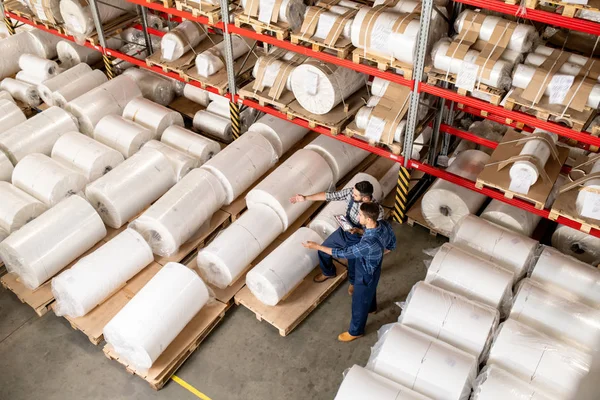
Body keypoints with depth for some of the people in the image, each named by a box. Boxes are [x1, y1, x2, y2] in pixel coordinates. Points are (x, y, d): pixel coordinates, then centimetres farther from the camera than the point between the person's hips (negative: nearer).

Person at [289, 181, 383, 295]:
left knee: (354, 267, 21)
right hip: (343, 232, 5)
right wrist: (306, 198, -19)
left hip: (357, 241, -4)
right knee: (323, 250, 21)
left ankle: (353, 282, 59)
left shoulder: (377, 211, -36)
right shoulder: (350, 192, -24)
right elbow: (329, 196, -16)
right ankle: (328, 272, 54)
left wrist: (358, 231, -39)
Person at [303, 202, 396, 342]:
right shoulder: (385, 225, -22)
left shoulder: (368, 244, -46)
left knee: (359, 303, 18)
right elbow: (392, 244, -2)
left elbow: (343, 253, -35)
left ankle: (356, 331, 44)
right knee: (370, 290, 38)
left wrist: (316, 246, -30)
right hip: (373, 269, 8)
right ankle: (371, 307, 69)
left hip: (365, 275, -8)